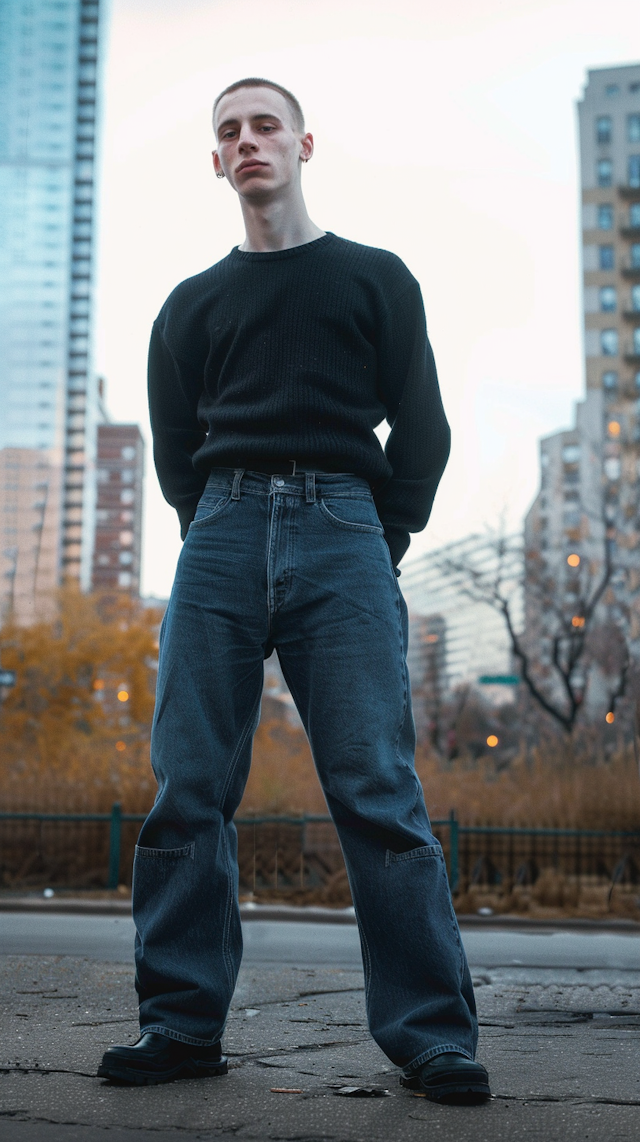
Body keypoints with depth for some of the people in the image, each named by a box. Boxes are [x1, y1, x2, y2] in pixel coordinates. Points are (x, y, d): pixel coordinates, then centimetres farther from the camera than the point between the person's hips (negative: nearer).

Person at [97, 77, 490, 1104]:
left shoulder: (376, 278, 17)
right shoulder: (193, 305, 22)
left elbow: (422, 434, 11)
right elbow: (173, 451, 19)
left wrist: (378, 546, 4)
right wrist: (223, 534, 8)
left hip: (343, 529, -2)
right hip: (222, 532, 3)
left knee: (378, 789, -10)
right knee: (189, 788, -3)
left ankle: (431, 1032, -5)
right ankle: (183, 1022, 5)